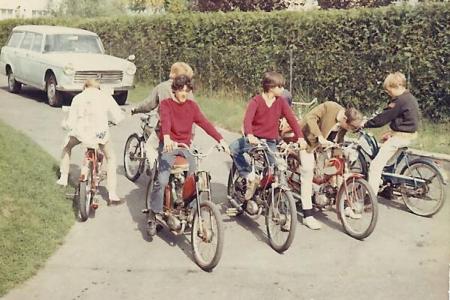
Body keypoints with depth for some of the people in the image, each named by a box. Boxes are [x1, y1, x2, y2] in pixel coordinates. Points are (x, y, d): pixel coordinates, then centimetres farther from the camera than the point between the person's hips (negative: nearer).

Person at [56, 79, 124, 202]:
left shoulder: (78, 98, 10)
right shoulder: (105, 96, 8)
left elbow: (70, 123, 5)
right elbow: (118, 118, 6)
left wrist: (67, 125, 27)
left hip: (81, 132, 1)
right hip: (100, 132, -1)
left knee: (67, 145, 34)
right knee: (110, 158, 22)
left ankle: (63, 178, 37)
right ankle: (112, 193, 14)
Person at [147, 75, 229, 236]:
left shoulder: (192, 105, 7)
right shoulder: (165, 104, -4)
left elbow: (205, 123, -4)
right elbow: (165, 121, -25)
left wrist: (221, 140, -19)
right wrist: (167, 138, -46)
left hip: (185, 147, 4)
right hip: (168, 146, -4)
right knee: (162, 180, -21)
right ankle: (154, 216, -6)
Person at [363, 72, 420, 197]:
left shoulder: (399, 101, -19)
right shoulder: (410, 98, 12)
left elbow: (383, 118, -19)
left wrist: (365, 125, -11)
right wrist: (392, 132, 13)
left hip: (401, 136, -11)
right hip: (410, 133, 11)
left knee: (376, 165, -15)